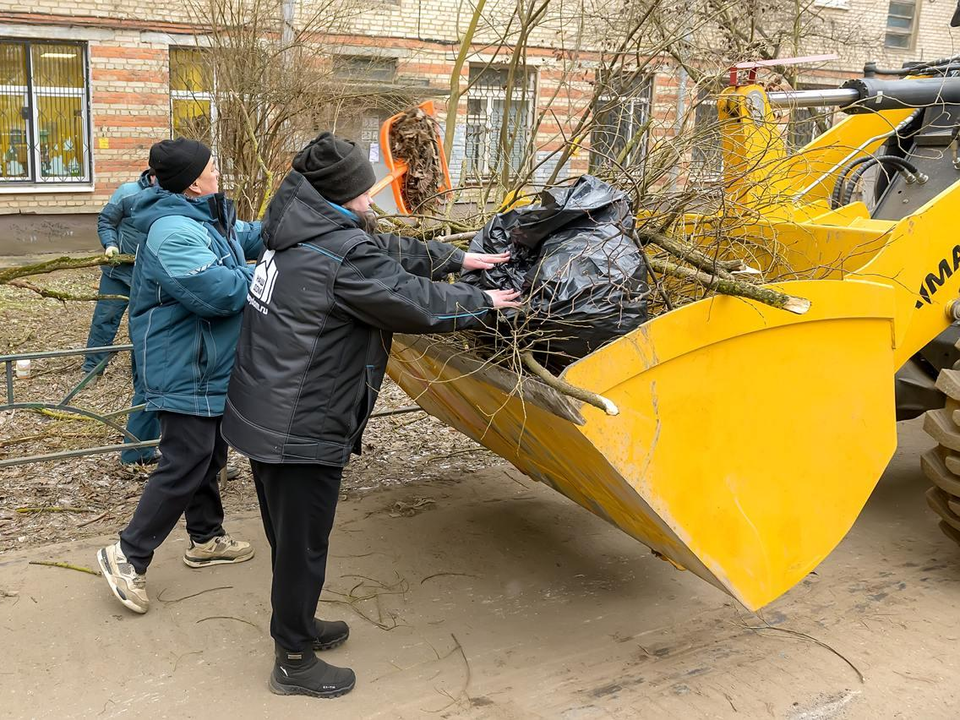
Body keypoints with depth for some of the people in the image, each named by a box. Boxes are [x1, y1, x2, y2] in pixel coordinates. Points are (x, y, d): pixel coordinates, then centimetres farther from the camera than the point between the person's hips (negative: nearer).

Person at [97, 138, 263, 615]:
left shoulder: (208, 218, 9)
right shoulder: (174, 231, -25)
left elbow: (249, 237, 25)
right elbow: (219, 292, -31)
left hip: (210, 368, 11)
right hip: (185, 374, -11)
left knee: (209, 456, 20)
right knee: (184, 467, -6)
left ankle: (206, 539, 36)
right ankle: (128, 556, 6)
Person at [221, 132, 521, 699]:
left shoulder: (306, 231, 8)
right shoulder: (346, 253, -22)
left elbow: (389, 252, 17)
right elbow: (416, 301, -15)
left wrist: (455, 259, 22)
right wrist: (481, 304, 1)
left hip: (264, 413, 10)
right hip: (302, 429, -10)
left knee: (290, 535, 24)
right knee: (304, 542, 5)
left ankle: (299, 624, 43)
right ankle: (295, 662, 22)